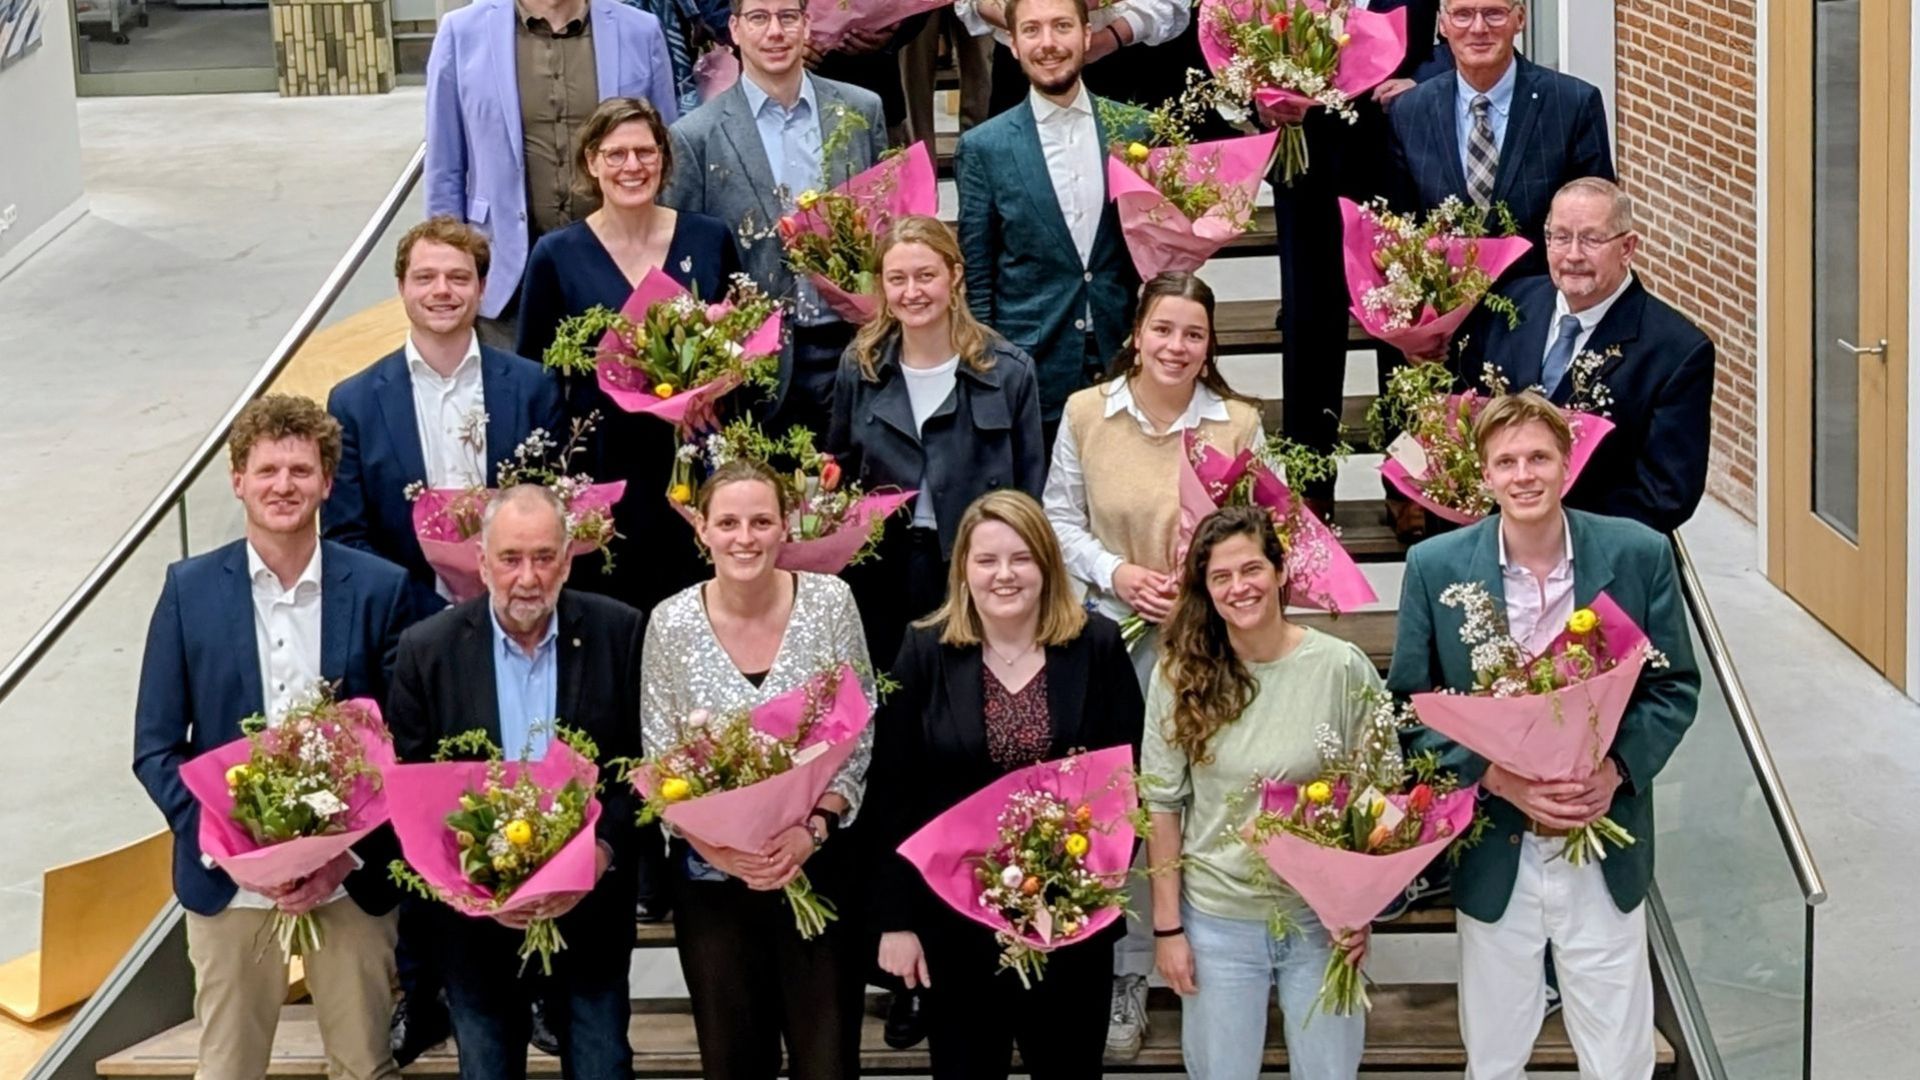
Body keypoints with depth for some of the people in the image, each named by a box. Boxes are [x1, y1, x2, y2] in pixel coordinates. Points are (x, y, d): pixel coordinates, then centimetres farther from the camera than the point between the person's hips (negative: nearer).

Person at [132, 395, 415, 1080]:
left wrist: (350, 848, -11)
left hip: (353, 879, 0)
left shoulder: (380, 589, -2)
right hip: (228, 879, 0)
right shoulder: (190, 589, 0)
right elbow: (155, 747, 0)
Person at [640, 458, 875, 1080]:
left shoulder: (830, 603, -5)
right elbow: (659, 762, -2)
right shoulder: (671, 623, -5)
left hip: (819, 864, -1)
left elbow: (858, 738, -2)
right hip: (712, 877, 1)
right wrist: (721, 844, -16)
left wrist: (812, 827, -17)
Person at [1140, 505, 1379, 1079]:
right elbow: (1162, 804, -1)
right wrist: (1167, 926, -2)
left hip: (1322, 918, -1)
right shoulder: (1181, 675, -4)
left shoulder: (1343, 667, -8)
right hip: (1216, 920, 1)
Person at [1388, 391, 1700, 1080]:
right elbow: (1410, 706, -1)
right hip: (1493, 854, 0)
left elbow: (1675, 687, 2)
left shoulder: (1638, 554, -5)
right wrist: (1498, 779, -16)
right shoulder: (1436, 567, -6)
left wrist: (1616, 770, -15)